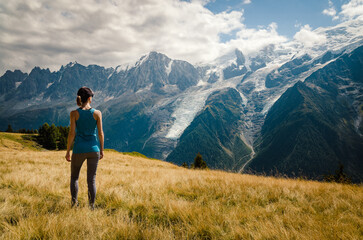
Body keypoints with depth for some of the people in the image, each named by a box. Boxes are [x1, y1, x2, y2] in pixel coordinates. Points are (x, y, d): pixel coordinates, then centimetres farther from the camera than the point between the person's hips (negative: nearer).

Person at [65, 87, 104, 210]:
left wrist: (68, 151, 2)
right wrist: (101, 149, 9)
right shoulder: (97, 113, -5)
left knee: (74, 177, 20)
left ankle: (74, 202, 11)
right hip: (93, 149, 1)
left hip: (79, 149, -1)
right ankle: (91, 206, 12)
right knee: (91, 179, 10)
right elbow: (101, 133, -3)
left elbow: (72, 133, -8)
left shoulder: (74, 113, -7)